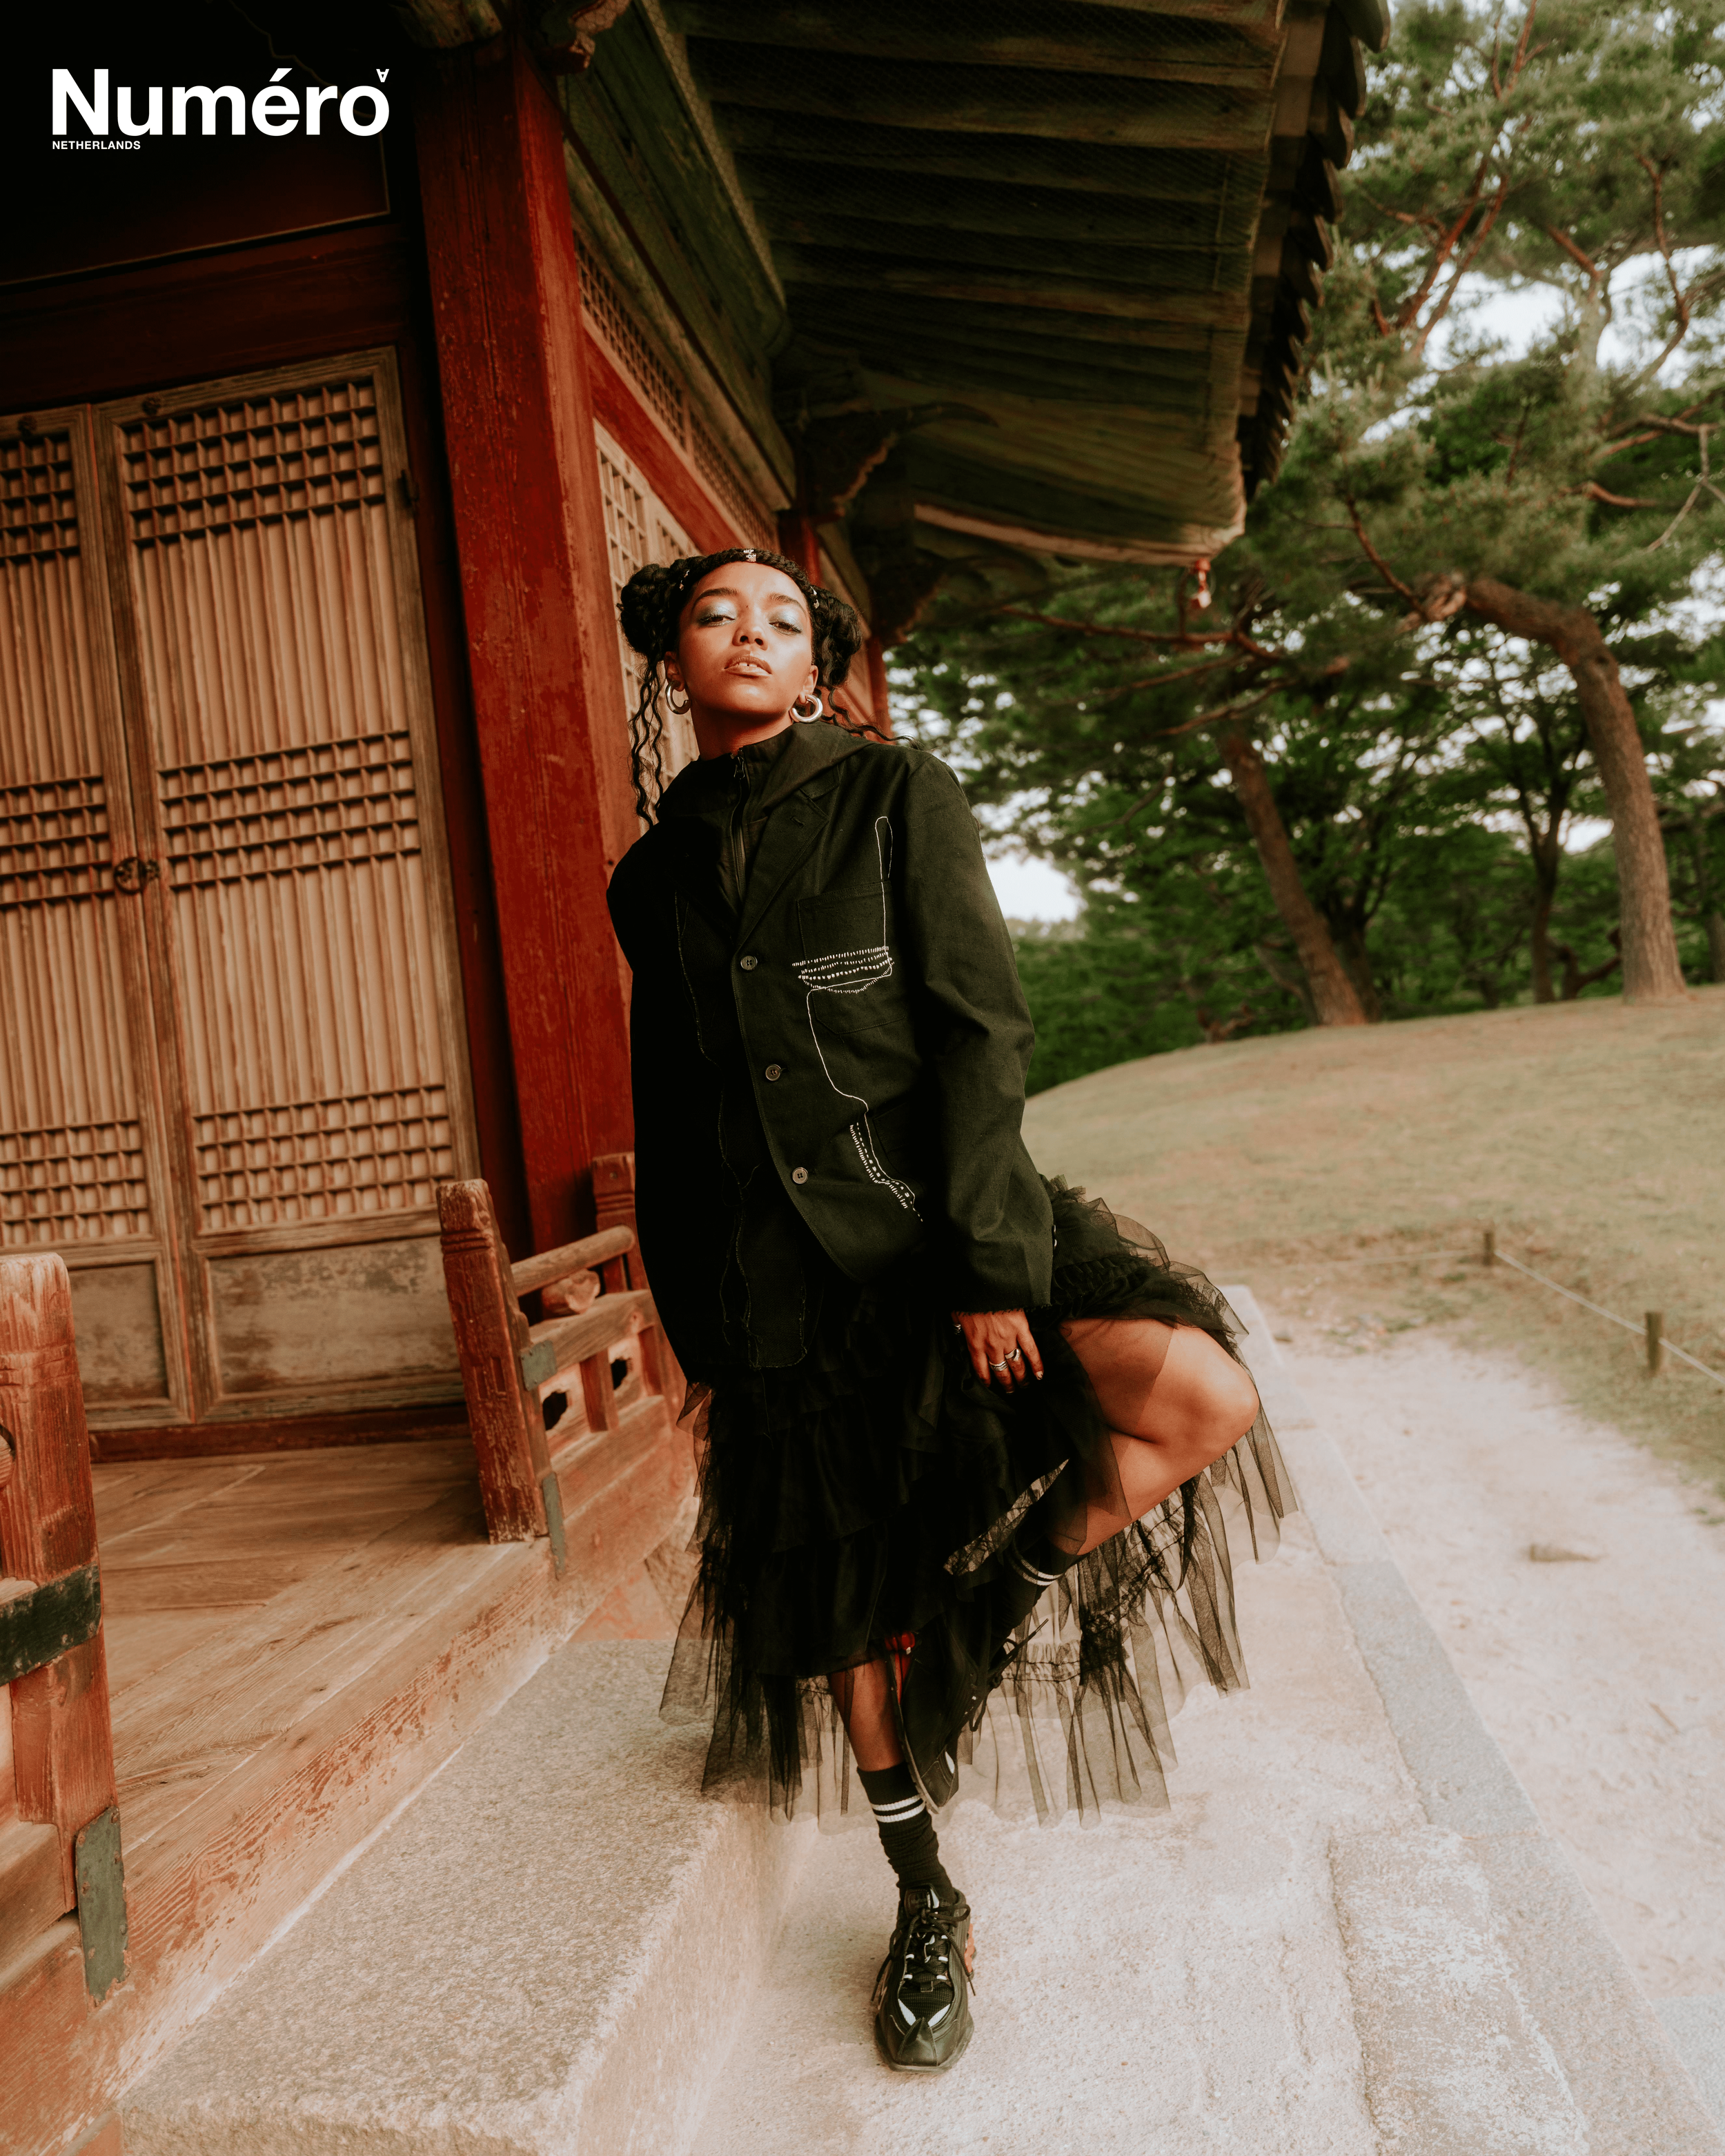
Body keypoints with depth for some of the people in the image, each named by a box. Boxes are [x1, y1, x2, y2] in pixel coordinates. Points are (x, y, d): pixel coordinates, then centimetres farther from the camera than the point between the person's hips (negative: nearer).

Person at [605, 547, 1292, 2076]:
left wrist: (990, 1265, -17)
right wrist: (694, 1345, 14)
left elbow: (979, 1031, -8)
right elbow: (669, 1132, 14)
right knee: (845, 1604, 10)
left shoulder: (898, 797, 1)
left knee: (1201, 1395, -27)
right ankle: (927, 1905, 34)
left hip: (950, 1216, -2)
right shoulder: (656, 876, 10)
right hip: (783, 1279, 3)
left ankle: (999, 1602, 2)